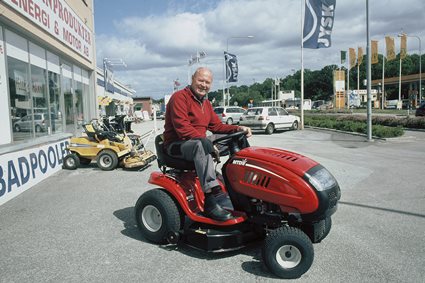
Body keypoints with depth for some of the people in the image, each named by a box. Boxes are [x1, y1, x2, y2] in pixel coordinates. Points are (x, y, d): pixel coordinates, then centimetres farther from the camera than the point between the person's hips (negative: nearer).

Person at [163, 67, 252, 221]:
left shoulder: (206, 102, 17)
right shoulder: (179, 97, -12)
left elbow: (216, 126, 15)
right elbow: (182, 128, -22)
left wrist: (237, 129, 0)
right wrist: (204, 140, -30)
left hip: (199, 142, 9)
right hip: (176, 145, -9)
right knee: (201, 145, -42)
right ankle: (210, 202, -46)